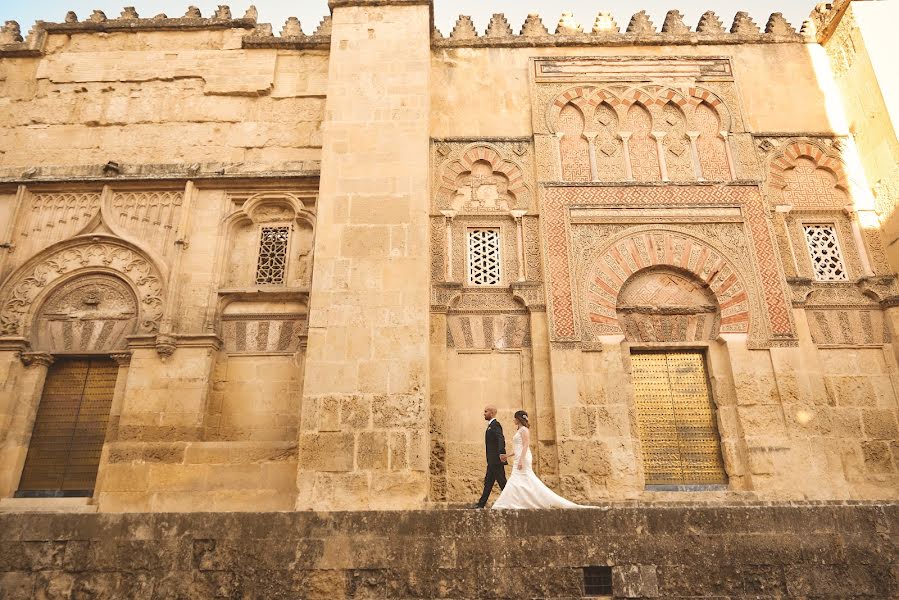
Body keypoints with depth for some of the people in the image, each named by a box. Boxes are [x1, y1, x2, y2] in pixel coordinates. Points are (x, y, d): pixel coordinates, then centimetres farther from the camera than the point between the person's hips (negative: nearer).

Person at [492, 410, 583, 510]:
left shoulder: (524, 430, -10)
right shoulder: (520, 430, 18)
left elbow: (526, 445, -19)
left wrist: (521, 460, -25)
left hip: (523, 459, -10)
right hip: (519, 459, 10)